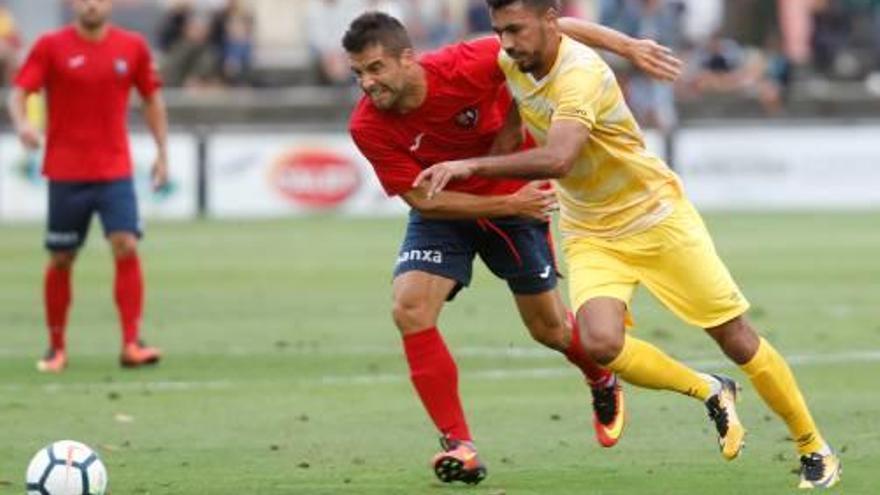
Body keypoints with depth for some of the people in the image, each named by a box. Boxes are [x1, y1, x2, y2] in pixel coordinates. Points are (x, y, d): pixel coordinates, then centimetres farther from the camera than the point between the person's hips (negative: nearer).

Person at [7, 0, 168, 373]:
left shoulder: (132, 47, 4)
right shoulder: (51, 46, -3)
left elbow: (152, 99, 15)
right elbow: (18, 92, -9)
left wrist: (162, 152, 12)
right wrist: (21, 123, -30)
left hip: (115, 171, 1)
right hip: (65, 172, -1)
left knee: (127, 248, -14)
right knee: (61, 259, 5)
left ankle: (132, 344, -12)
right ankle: (56, 348, 19)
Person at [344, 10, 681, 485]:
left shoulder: (462, 67, -32)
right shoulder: (368, 127, -25)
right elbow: (423, 199, -20)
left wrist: (628, 47, -25)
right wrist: (507, 206, -26)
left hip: (515, 199, -1)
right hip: (444, 210, 1)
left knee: (548, 328, 10)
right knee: (409, 309, -21)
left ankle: (602, 382, 46)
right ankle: (458, 445, -13)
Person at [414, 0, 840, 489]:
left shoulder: (580, 74, -29)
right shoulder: (510, 63, -6)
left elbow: (557, 159, -45)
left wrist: (471, 166, -46)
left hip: (657, 215, -6)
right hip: (591, 235, 6)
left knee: (737, 339, 1)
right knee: (601, 344, -22)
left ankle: (815, 449, 20)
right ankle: (710, 393, 5)